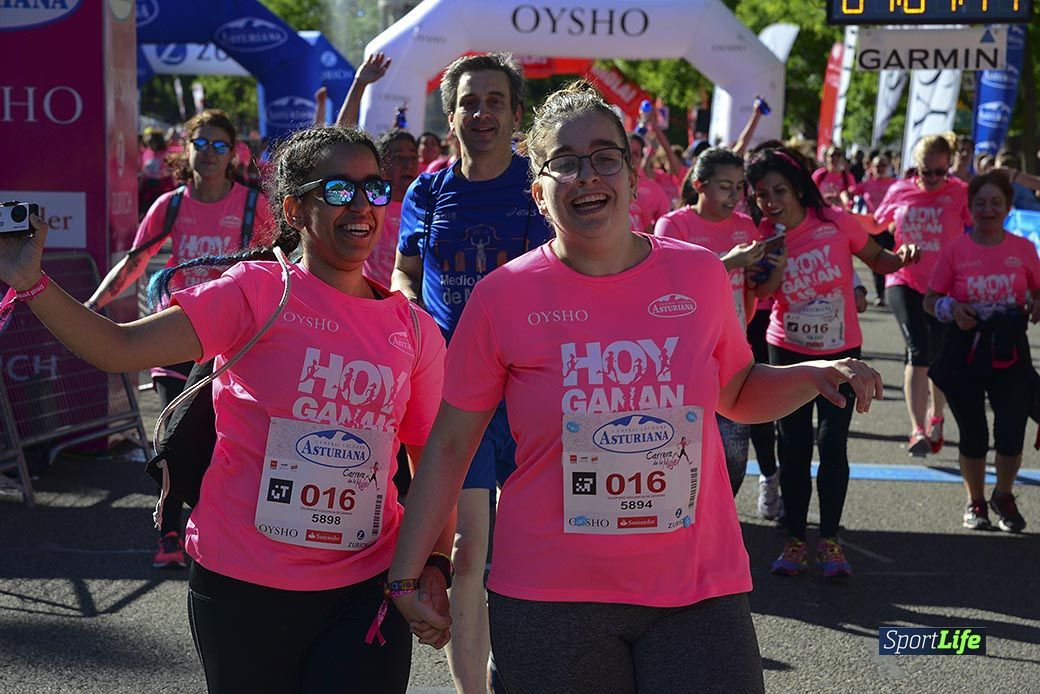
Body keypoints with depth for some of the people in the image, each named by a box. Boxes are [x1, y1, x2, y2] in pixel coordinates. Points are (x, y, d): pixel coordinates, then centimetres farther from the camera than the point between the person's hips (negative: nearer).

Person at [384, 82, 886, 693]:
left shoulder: (701, 274, 0)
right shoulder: (502, 296, -6)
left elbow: (737, 393, 17)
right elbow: (449, 445, 1)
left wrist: (813, 377, -1)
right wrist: (407, 572, 0)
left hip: (700, 590, 2)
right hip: (550, 598, -1)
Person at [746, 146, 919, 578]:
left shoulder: (835, 222, -13)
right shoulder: (765, 236, -8)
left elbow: (876, 259, -1)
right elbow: (762, 294, -15)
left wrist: (900, 259, -20)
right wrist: (778, 255, -27)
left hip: (840, 350, -1)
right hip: (788, 351, 2)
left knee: (832, 444, -4)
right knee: (793, 446, 4)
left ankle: (830, 541, 8)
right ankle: (795, 540, 15)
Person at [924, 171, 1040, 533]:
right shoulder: (956, 249, -4)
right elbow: (930, 300, 1)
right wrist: (952, 309, -19)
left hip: (1010, 352, 1)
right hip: (966, 352, -1)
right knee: (973, 435, 7)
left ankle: (1003, 496, 26)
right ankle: (975, 502, 30)